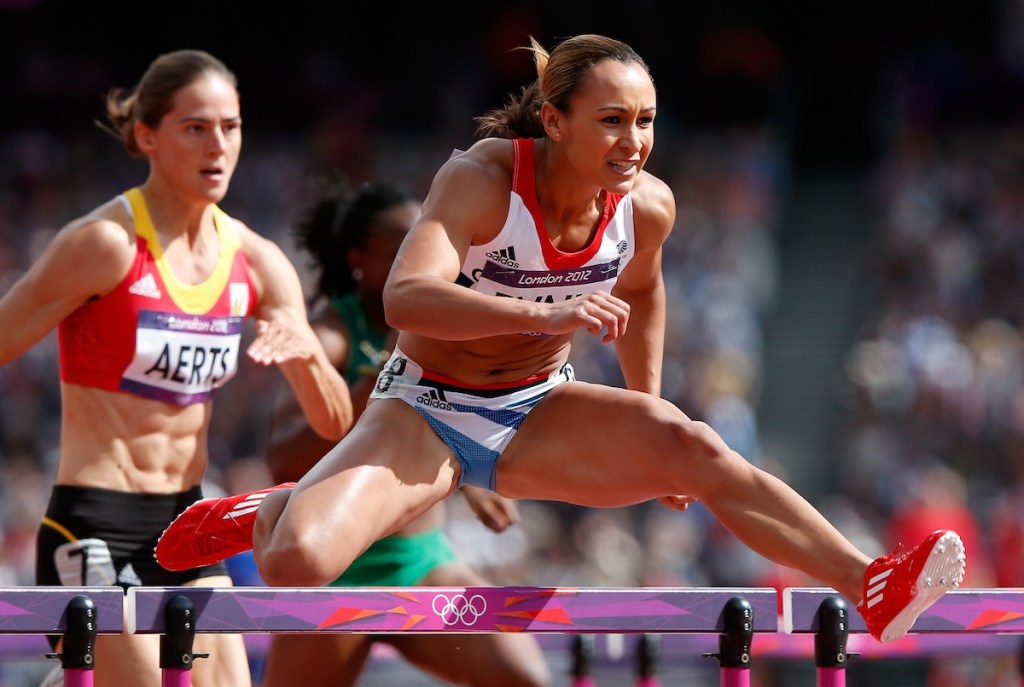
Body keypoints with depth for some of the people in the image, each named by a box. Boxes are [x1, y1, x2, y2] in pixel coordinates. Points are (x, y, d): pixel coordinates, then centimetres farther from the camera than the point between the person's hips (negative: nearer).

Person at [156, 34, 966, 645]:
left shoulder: (648, 206, -9)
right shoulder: (482, 180, -25)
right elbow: (406, 297, -41)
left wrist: (647, 425, 18)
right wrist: (546, 315, -52)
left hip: (537, 414, 4)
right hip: (425, 413, -4)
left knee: (690, 446, -23)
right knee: (297, 563, -27)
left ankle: (869, 588, -24)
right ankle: (266, 515, 11)